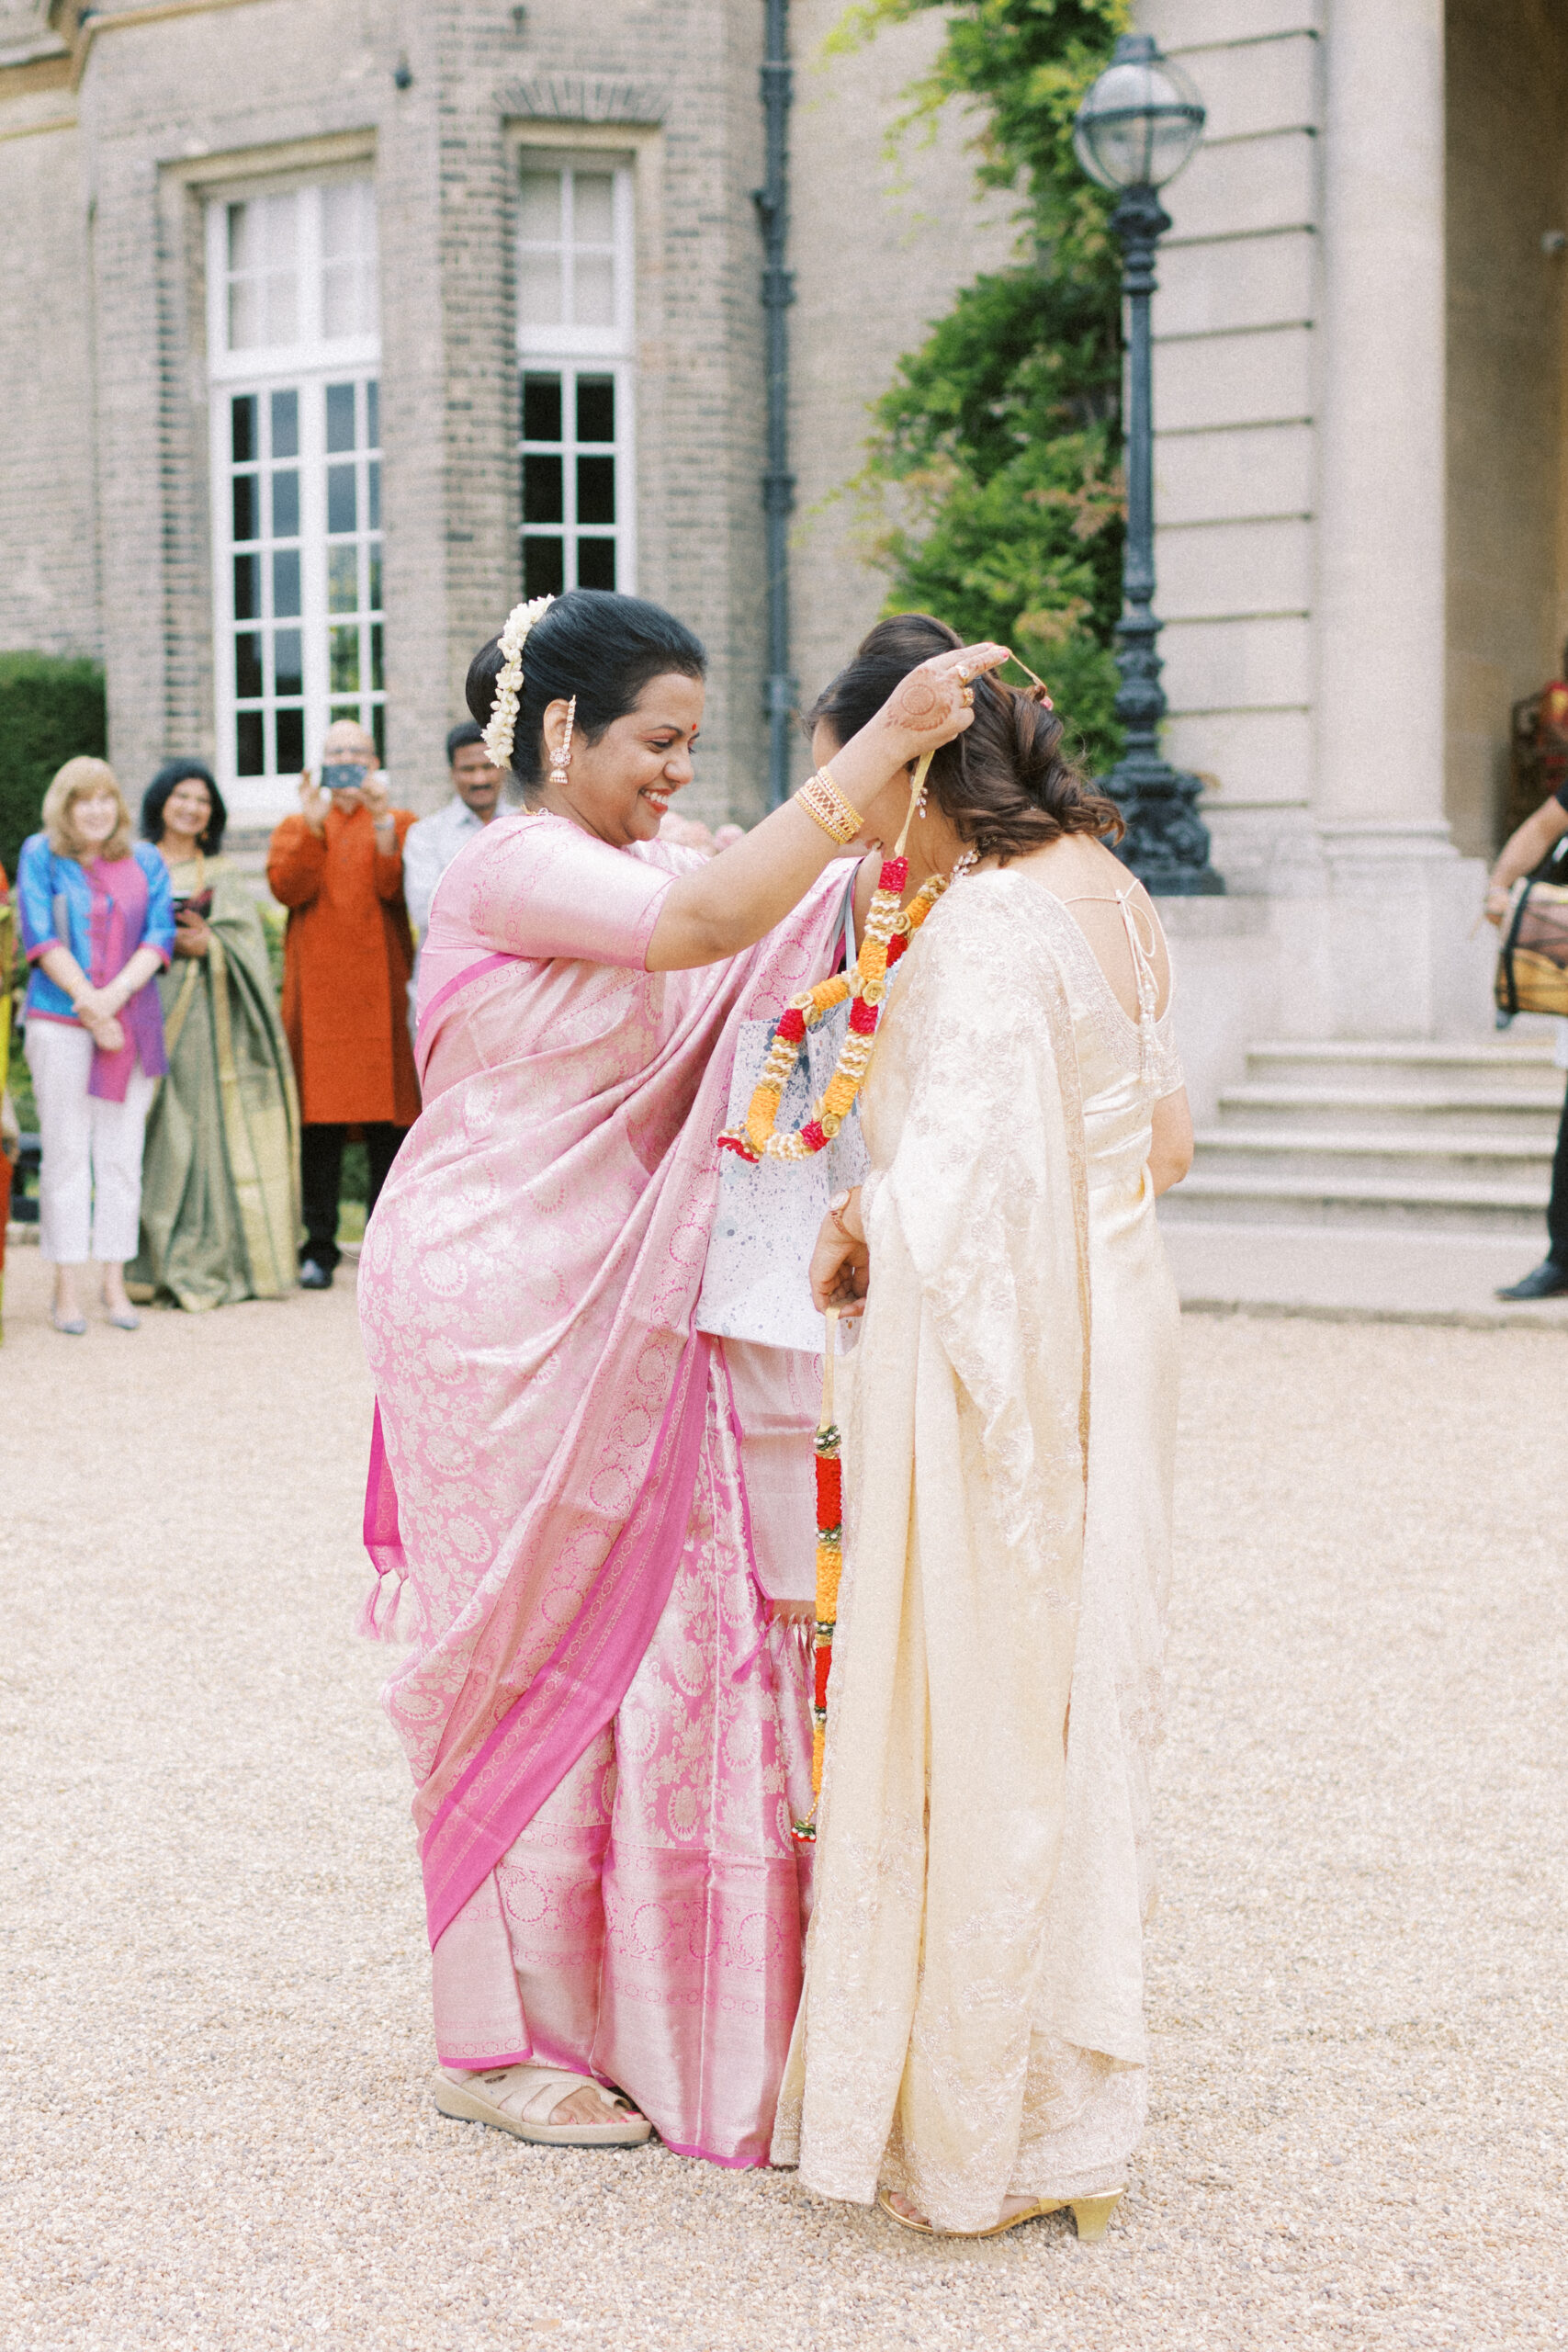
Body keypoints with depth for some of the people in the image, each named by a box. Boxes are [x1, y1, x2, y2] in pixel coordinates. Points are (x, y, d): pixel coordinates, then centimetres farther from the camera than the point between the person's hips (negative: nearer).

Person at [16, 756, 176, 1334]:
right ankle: (68, 1287, 1)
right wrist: (87, 1002, -12)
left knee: (122, 1156, 3)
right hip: (59, 1022, -3)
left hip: (132, 1024, 3)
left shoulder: (145, 862, 12)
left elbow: (159, 934, 2)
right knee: (66, 1155, -2)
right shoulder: (40, 856, 4)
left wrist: (115, 994, -13)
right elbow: (41, 938, -4)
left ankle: (115, 1285, 7)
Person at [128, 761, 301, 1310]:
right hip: (148, 1010, -1)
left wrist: (207, 944, -13)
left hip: (207, 1015, 1)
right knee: (151, 1135, -6)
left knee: (206, 1128, -4)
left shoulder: (222, 874, 16)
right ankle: (149, 1263, -2)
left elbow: (246, 940, 5)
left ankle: (202, 1262, -2)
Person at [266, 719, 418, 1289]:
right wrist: (312, 825, -12)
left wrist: (382, 825, -17)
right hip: (316, 995, 1)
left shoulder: (400, 824, 11)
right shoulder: (295, 828, 16)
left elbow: (394, 887, -7)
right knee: (318, 1122, -1)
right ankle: (318, 1251, 3)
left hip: (381, 992, -1)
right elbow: (287, 887, -3)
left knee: (389, 1123, -2)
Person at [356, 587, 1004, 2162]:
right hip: (498, 1313, -8)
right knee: (530, 1654, 0)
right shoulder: (517, 869, -15)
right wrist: (881, 747, -33)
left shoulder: (625, 871, 14)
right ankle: (496, 2042, 13)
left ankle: (603, 2008, 21)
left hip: (608, 1320, 8)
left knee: (645, 1639, 10)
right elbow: (711, 922, -30)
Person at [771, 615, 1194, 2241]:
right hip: (1110, 1334, 9)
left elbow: (956, 1195, -24)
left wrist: (857, 1223, -6)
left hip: (988, 1357, -9)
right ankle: (1070, 2108, 28)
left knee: (966, 1723, 2)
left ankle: (964, 2135, 13)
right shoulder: (1106, 891, 8)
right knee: (1076, 1703, 16)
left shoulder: (987, 921, -19)